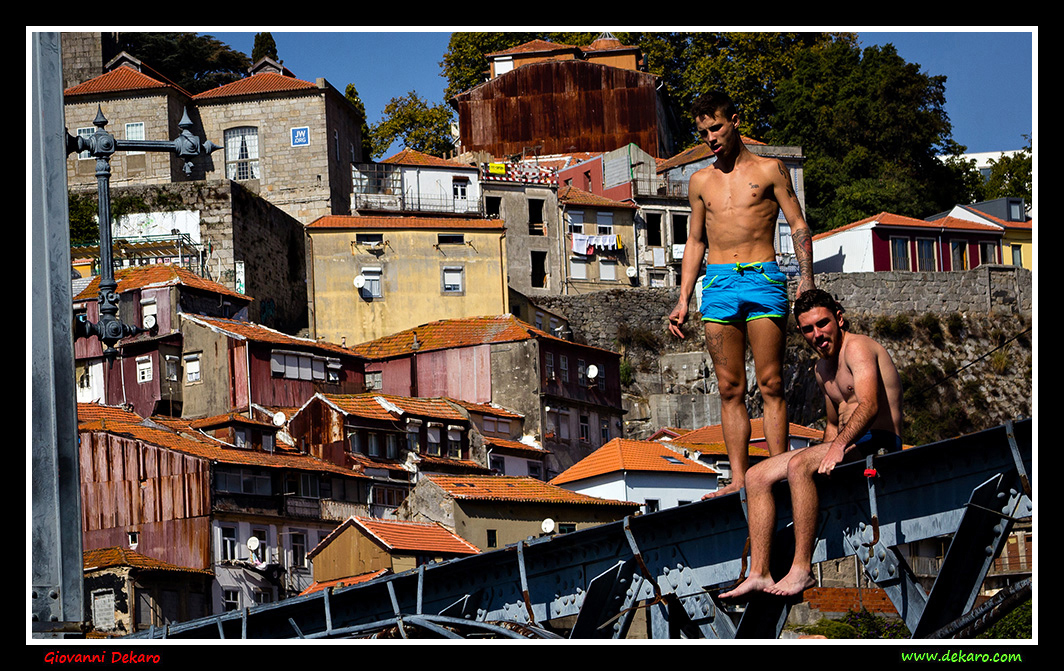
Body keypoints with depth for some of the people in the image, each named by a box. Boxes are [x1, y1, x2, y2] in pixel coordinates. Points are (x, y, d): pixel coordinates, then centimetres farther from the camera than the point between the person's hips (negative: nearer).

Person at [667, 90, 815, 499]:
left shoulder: (769, 170, 6)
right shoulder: (701, 181, 18)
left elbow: (798, 225, 4)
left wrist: (806, 278, -10)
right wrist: (683, 301, 15)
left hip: (762, 278, -4)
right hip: (718, 284, 4)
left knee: (770, 384, -8)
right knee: (730, 389, 0)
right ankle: (738, 478, -1)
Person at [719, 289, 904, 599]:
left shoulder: (857, 347, -10)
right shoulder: (823, 369, 20)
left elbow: (870, 405, -26)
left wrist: (839, 446, -39)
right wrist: (825, 457, 14)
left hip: (877, 443, -10)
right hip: (848, 445, 10)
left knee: (799, 465, -33)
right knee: (756, 476, -2)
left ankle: (802, 570, -34)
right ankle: (759, 573, -11)